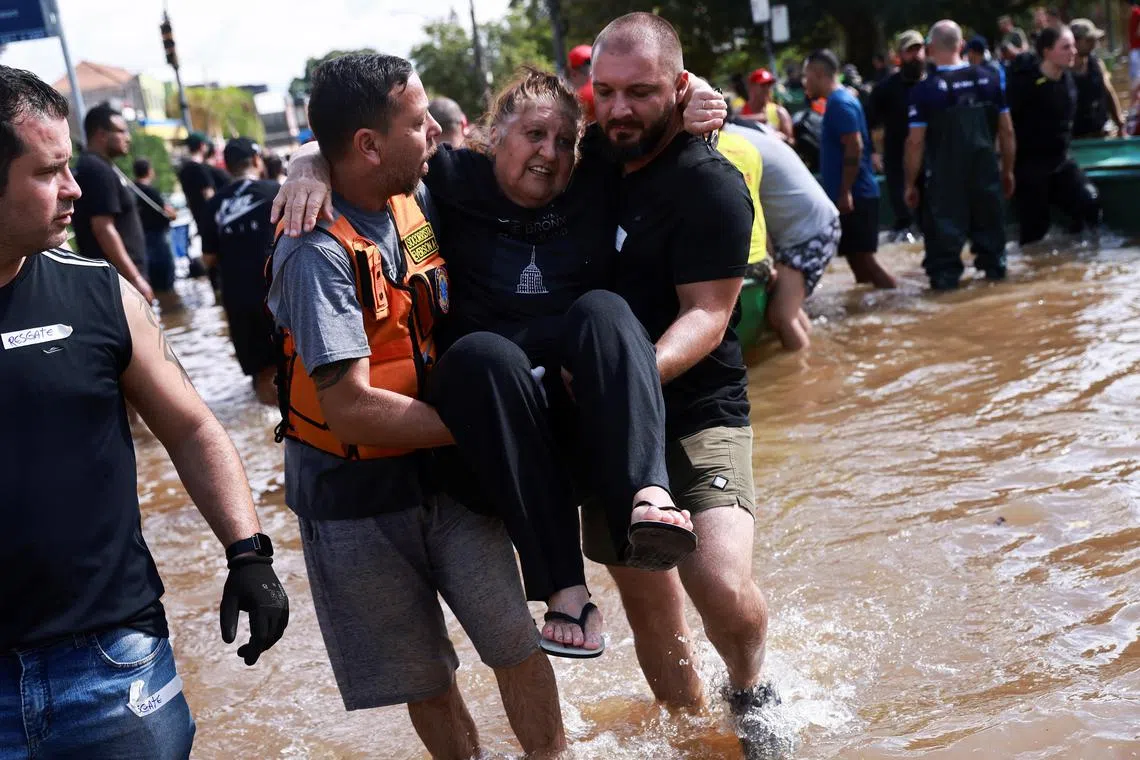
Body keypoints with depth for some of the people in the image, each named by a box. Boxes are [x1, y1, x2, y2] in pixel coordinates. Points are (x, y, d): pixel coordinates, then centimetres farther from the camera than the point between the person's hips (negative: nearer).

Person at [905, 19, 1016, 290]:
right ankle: (994, 266, 30)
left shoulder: (925, 89, -11)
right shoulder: (990, 79, 2)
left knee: (944, 231, 4)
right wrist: (1008, 169, 16)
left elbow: (916, 141, -11)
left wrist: (910, 183, -1)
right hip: (985, 171, 4)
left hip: (945, 176, -4)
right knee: (989, 224, 19)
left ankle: (946, 277, 7)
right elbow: (1007, 130, 6)